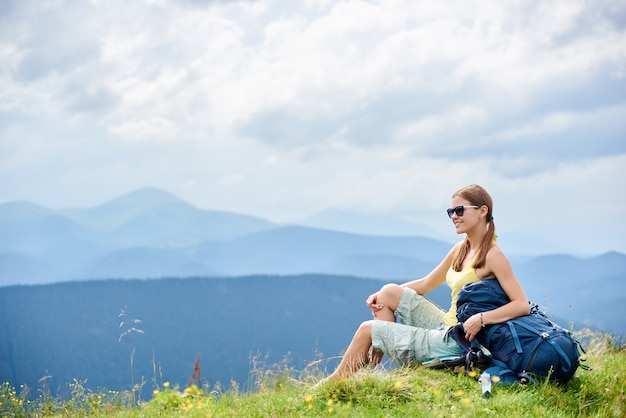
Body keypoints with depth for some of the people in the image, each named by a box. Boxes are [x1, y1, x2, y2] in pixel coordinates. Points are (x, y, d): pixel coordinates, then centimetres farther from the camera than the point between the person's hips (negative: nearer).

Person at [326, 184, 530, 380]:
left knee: (367, 330, -2)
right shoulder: (460, 250, 10)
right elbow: (425, 284, 17)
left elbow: (522, 305, -22)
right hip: (445, 326, 9)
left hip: (456, 342, -9)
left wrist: (481, 319, -32)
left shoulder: (492, 255, -16)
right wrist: (381, 296, 9)